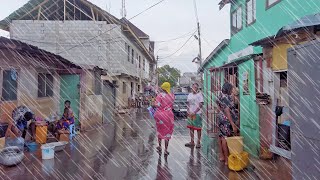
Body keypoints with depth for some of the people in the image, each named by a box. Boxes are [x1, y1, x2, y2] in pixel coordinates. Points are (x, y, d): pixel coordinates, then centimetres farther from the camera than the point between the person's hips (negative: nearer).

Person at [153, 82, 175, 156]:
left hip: (161, 115, -2)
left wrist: (153, 105, 2)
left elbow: (157, 105, -17)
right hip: (169, 115, 2)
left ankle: (160, 147, 31)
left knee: (160, 130, 19)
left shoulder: (160, 95, -12)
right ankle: (166, 150, 9)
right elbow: (172, 105, 10)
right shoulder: (172, 95, 0)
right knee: (167, 132, 7)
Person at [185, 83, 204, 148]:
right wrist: (188, 111, 1)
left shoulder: (199, 95, -5)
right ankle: (192, 142, 19)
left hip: (197, 114, -6)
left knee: (198, 128, 0)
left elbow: (200, 105, -10)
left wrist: (194, 112, -15)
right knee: (191, 128, 9)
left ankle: (198, 143, 8)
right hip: (190, 113, 6)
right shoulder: (189, 95, 13)